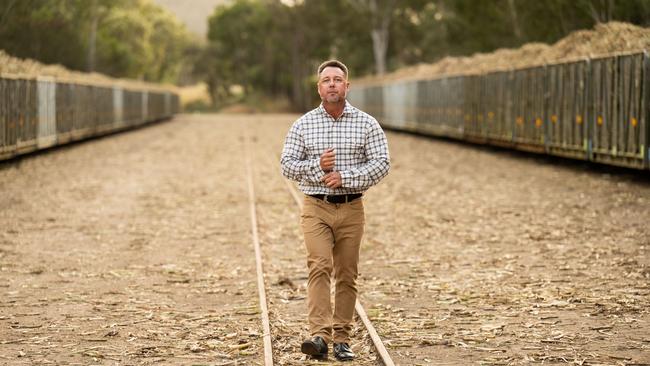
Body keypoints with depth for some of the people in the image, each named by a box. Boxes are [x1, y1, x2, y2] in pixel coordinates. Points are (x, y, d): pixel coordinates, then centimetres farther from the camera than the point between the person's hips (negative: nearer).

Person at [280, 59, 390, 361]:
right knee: (319, 266, -17)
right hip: (316, 208, -1)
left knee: (347, 275, 5)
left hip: (351, 209, 1)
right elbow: (287, 164, 3)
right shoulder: (303, 125, 5)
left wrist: (345, 176, -15)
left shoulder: (367, 124, 3)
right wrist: (317, 166, -14)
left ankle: (342, 339, 13)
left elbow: (381, 163, -4)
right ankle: (319, 336, -25)